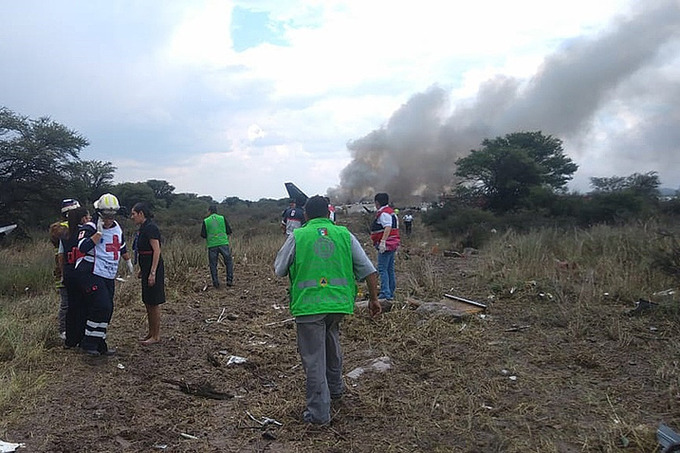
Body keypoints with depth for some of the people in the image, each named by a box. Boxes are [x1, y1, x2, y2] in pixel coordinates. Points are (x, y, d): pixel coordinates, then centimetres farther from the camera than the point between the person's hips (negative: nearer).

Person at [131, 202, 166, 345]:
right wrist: (142, 270, 21)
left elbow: (156, 251, -20)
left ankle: (156, 336, 8)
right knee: (147, 303, 15)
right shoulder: (143, 228, 14)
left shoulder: (150, 228, -15)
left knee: (153, 303, -2)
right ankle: (151, 333, 25)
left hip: (153, 269, -10)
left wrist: (152, 273, -24)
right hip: (147, 269, 10)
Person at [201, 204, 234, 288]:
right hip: (223, 243, 0)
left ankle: (215, 282, 8)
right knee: (229, 262, 11)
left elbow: (203, 235, 1)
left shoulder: (206, 221, 2)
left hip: (212, 245, 0)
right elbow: (229, 231, 3)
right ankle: (229, 280, 6)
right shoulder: (222, 218, 3)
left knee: (213, 264, 9)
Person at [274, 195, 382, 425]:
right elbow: (369, 270, 5)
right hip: (339, 303, 4)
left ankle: (319, 412, 13)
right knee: (331, 341, 29)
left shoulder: (297, 236, 0)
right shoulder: (345, 235, 6)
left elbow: (279, 270, 10)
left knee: (314, 358, 6)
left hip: (308, 305, -3)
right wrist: (374, 299, 16)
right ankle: (335, 388, 44)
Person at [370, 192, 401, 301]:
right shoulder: (391, 212, 18)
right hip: (393, 245, 10)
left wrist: (383, 242, -32)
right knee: (390, 269, 14)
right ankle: (391, 293, 21)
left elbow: (388, 228, -27)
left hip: (386, 245, -10)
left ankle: (385, 294, -13)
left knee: (382, 269, -10)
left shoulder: (384, 213, -14)